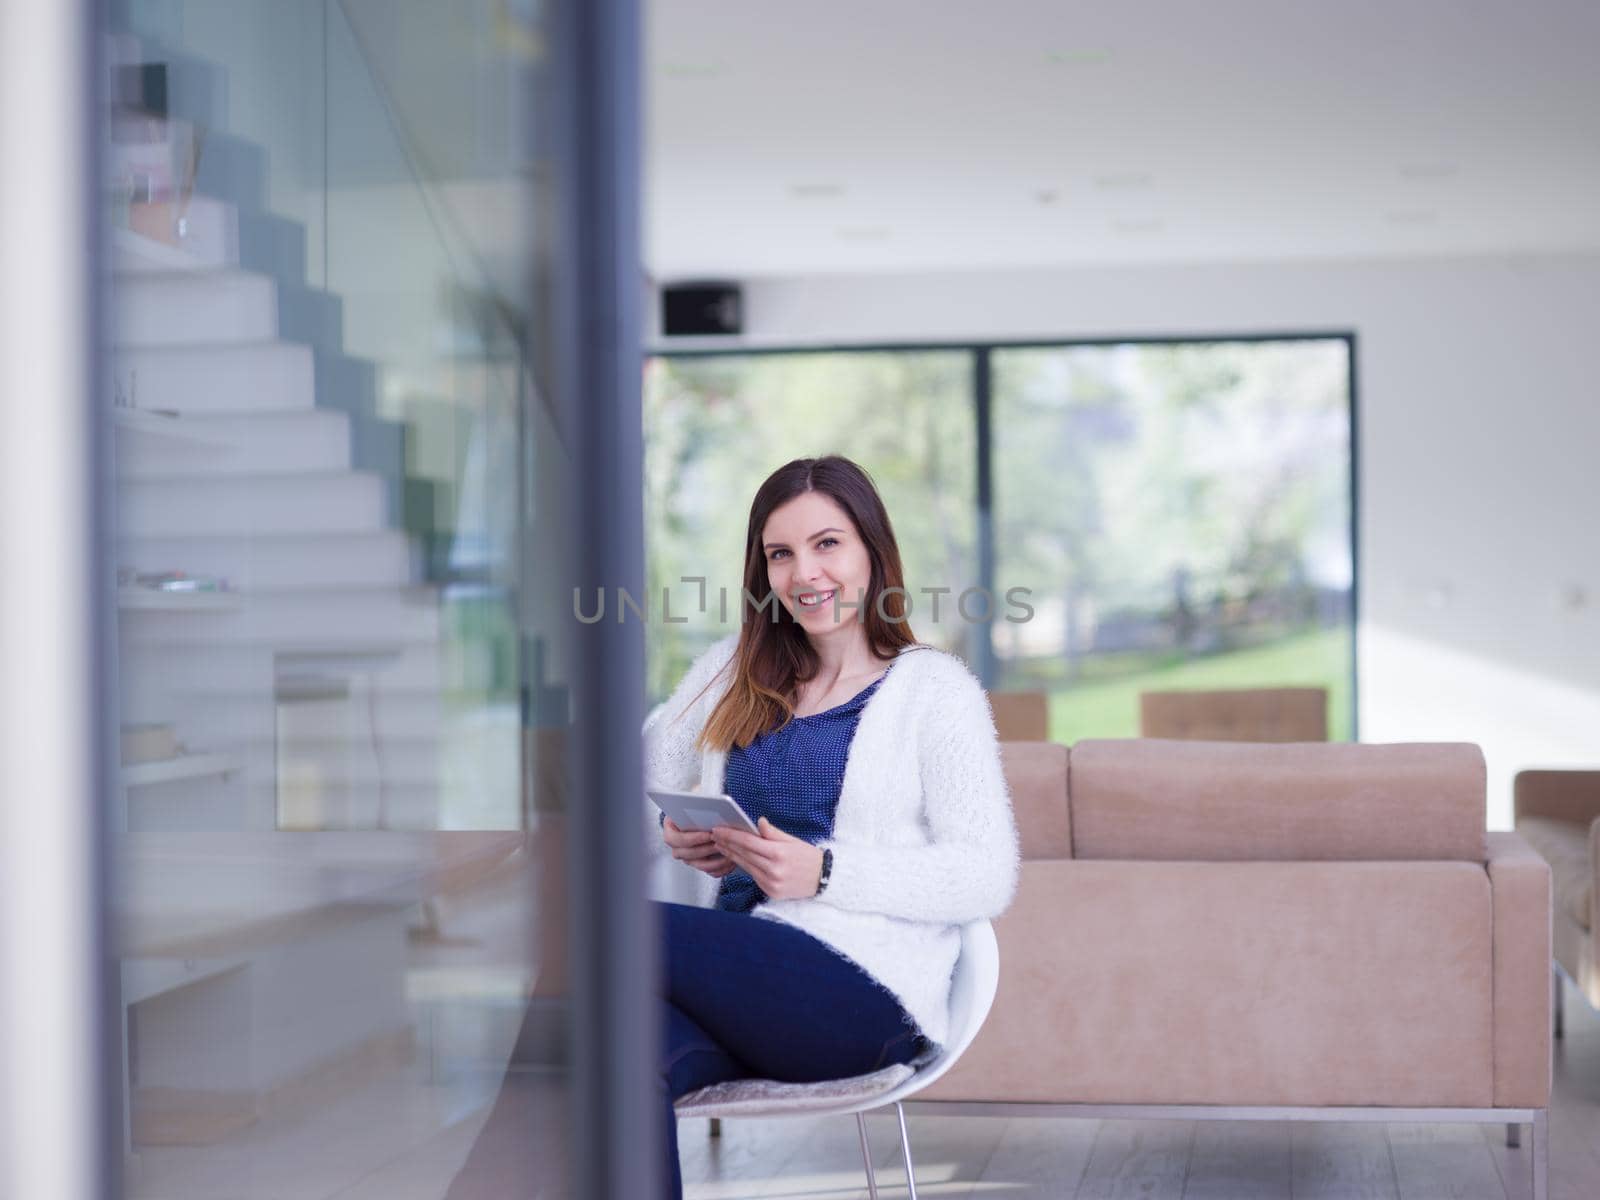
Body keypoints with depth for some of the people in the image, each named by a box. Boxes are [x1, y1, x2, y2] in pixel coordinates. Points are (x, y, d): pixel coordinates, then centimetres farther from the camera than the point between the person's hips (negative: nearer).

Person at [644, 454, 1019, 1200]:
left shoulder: (934, 689, 5)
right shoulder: (732, 673, 22)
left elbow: (988, 876, -5)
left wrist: (823, 872, -16)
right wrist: (675, 837, -1)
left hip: (868, 999, -4)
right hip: (740, 984, 4)